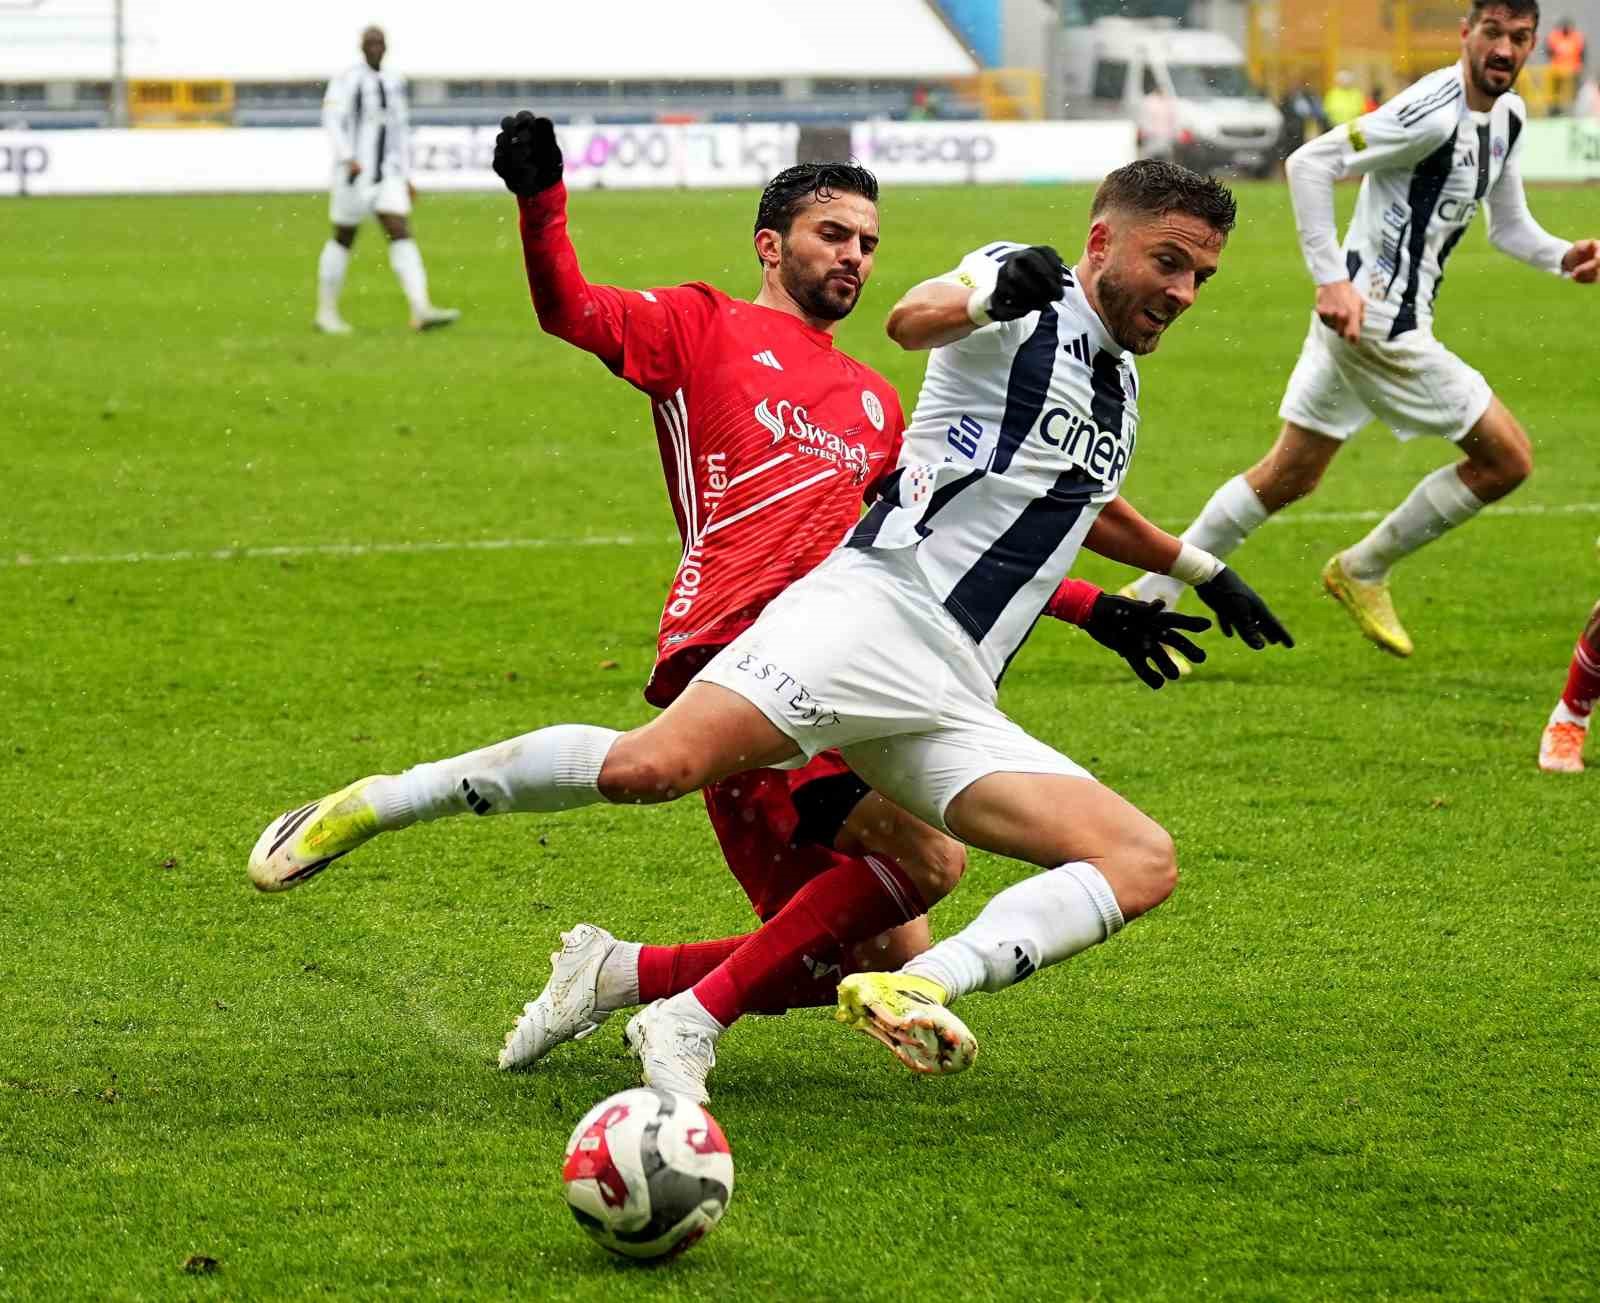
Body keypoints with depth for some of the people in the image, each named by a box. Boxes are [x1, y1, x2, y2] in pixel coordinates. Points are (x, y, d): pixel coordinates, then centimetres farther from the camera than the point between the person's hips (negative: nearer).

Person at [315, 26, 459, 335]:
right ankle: (326, 312, 21)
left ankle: (421, 311, -23)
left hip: (387, 176, 5)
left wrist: (406, 177, 16)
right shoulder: (346, 81, -6)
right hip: (353, 174, -5)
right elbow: (332, 121, -16)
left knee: (401, 235, -10)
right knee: (344, 240, 6)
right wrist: (347, 158, -30)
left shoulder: (394, 84, 13)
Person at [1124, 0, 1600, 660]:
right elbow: (1309, 163, -22)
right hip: (1380, 323, -10)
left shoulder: (1507, 117, 10)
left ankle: (1150, 597, 19)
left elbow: (1507, 225, 21)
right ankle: (1364, 570, 13)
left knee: (1287, 475, 16)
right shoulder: (1435, 112, -20)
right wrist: (1332, 280, -26)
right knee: (1507, 460, -2)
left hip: (1358, 317, 10)